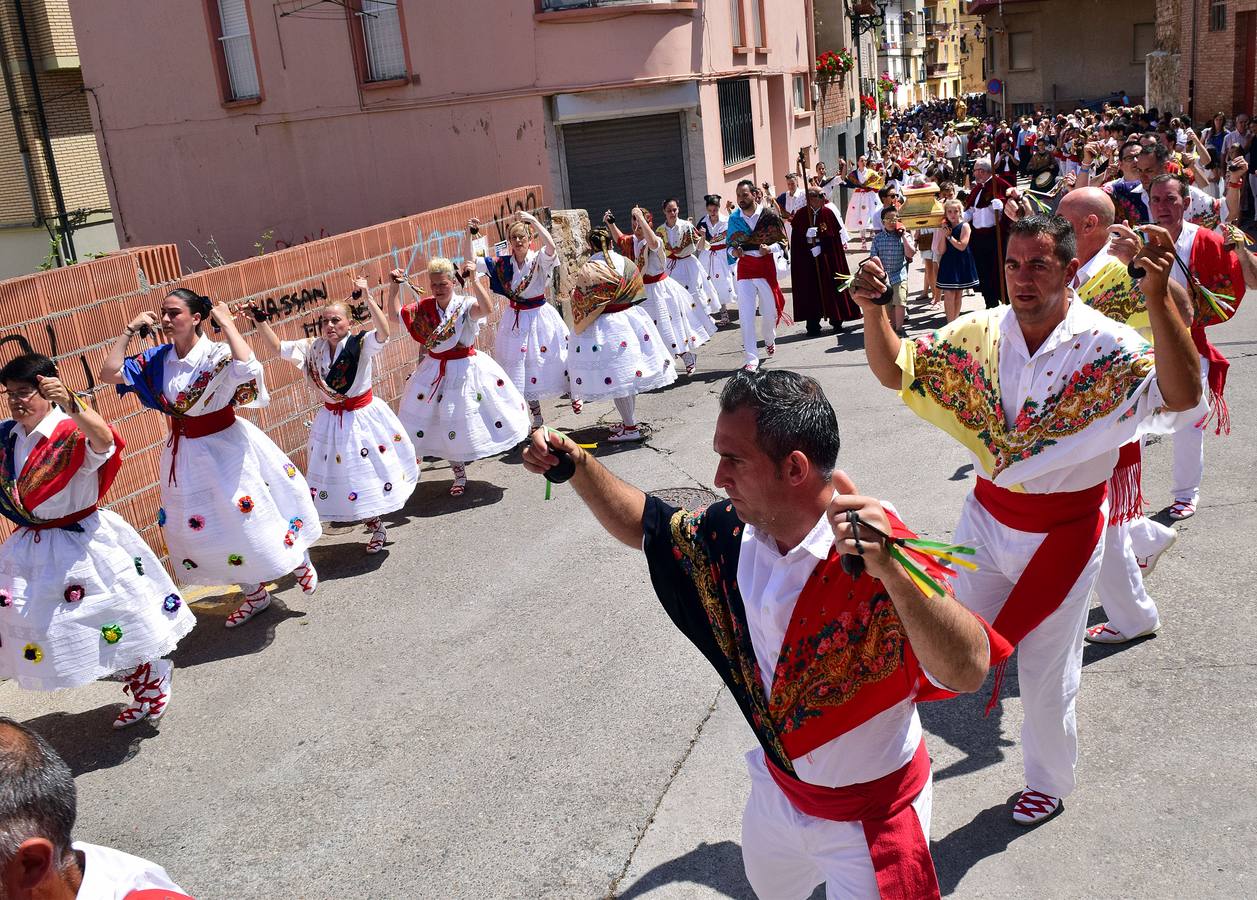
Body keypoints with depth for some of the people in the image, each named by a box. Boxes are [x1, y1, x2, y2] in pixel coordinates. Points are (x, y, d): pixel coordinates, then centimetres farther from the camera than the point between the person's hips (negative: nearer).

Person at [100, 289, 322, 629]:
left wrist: (227, 324, -27)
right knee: (200, 527, 14)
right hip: (186, 455, 6)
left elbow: (247, 368, -39)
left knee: (249, 515, 3)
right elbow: (109, 373, -3)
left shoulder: (217, 354, -17)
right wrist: (129, 330, -5)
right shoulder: (158, 359, -1)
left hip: (226, 448, -6)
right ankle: (254, 594, 31)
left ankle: (299, 562, 34)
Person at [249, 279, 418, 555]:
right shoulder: (313, 348, -1)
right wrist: (261, 322, -11)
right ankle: (376, 527, 32)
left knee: (372, 471, 7)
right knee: (338, 477, 13)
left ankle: (378, 526, 31)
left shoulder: (361, 344, -16)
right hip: (331, 422, 5)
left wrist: (368, 299, -46)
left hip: (363, 417, -5)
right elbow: (278, 348, 3)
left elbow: (383, 333, -36)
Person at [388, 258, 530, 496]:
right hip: (435, 372, 4)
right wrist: (394, 287, -9)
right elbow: (395, 314, 3)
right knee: (444, 425, 11)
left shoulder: (465, 305, -14)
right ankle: (459, 476, 25)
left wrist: (473, 280, -41)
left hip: (465, 370, -4)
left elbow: (487, 308, -33)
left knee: (469, 419, 5)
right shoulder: (424, 307, 0)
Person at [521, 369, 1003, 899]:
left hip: (869, 814, -6)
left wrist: (891, 568, -57)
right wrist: (577, 465, -10)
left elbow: (968, 672, -43)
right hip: (778, 789, 7)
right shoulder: (737, 531, -14)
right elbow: (645, 526, 3)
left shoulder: (880, 557, -32)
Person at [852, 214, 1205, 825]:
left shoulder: (1105, 345, -19)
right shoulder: (979, 334, -7)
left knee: (1047, 675, 14)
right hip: (987, 518, 3)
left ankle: (1049, 781, 41)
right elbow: (894, 371, -4)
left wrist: (1157, 299, -47)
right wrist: (872, 310, -23)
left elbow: (1182, 398, -34)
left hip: (1062, 532, -2)